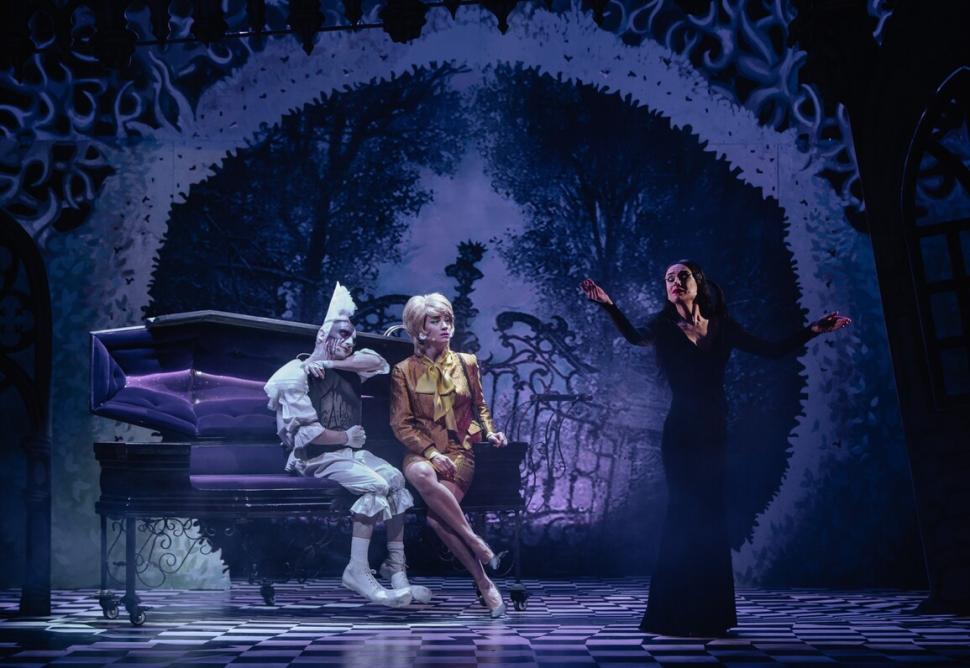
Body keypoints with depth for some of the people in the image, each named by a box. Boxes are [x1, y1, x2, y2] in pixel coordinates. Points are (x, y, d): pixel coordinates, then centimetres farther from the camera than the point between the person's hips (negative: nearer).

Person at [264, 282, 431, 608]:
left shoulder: (343, 367, 13)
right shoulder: (296, 375, -10)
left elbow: (377, 362, -7)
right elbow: (306, 433, -17)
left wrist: (330, 363, -14)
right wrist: (346, 437, -11)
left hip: (349, 450, 7)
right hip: (316, 457, -7)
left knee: (395, 478, -16)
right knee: (374, 485, -27)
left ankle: (396, 568, -16)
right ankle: (357, 571, -21)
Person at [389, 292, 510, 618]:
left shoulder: (466, 363, 11)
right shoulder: (404, 371, 5)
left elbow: (480, 407, 23)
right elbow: (401, 424, 0)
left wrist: (490, 432, 2)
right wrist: (431, 453, -14)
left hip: (460, 451, 0)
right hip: (421, 452, 0)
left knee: (436, 514, -30)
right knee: (420, 474, -40)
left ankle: (484, 582, -17)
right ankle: (475, 542, -27)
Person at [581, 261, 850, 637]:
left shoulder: (723, 327, 8)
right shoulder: (664, 328, -2)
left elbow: (772, 350, 11)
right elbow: (634, 337, -23)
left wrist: (813, 330, 6)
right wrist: (609, 306, -39)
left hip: (714, 431, 4)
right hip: (680, 432, -4)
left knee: (708, 517, 8)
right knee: (685, 515, -7)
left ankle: (707, 614, 18)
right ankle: (675, 614, 0)